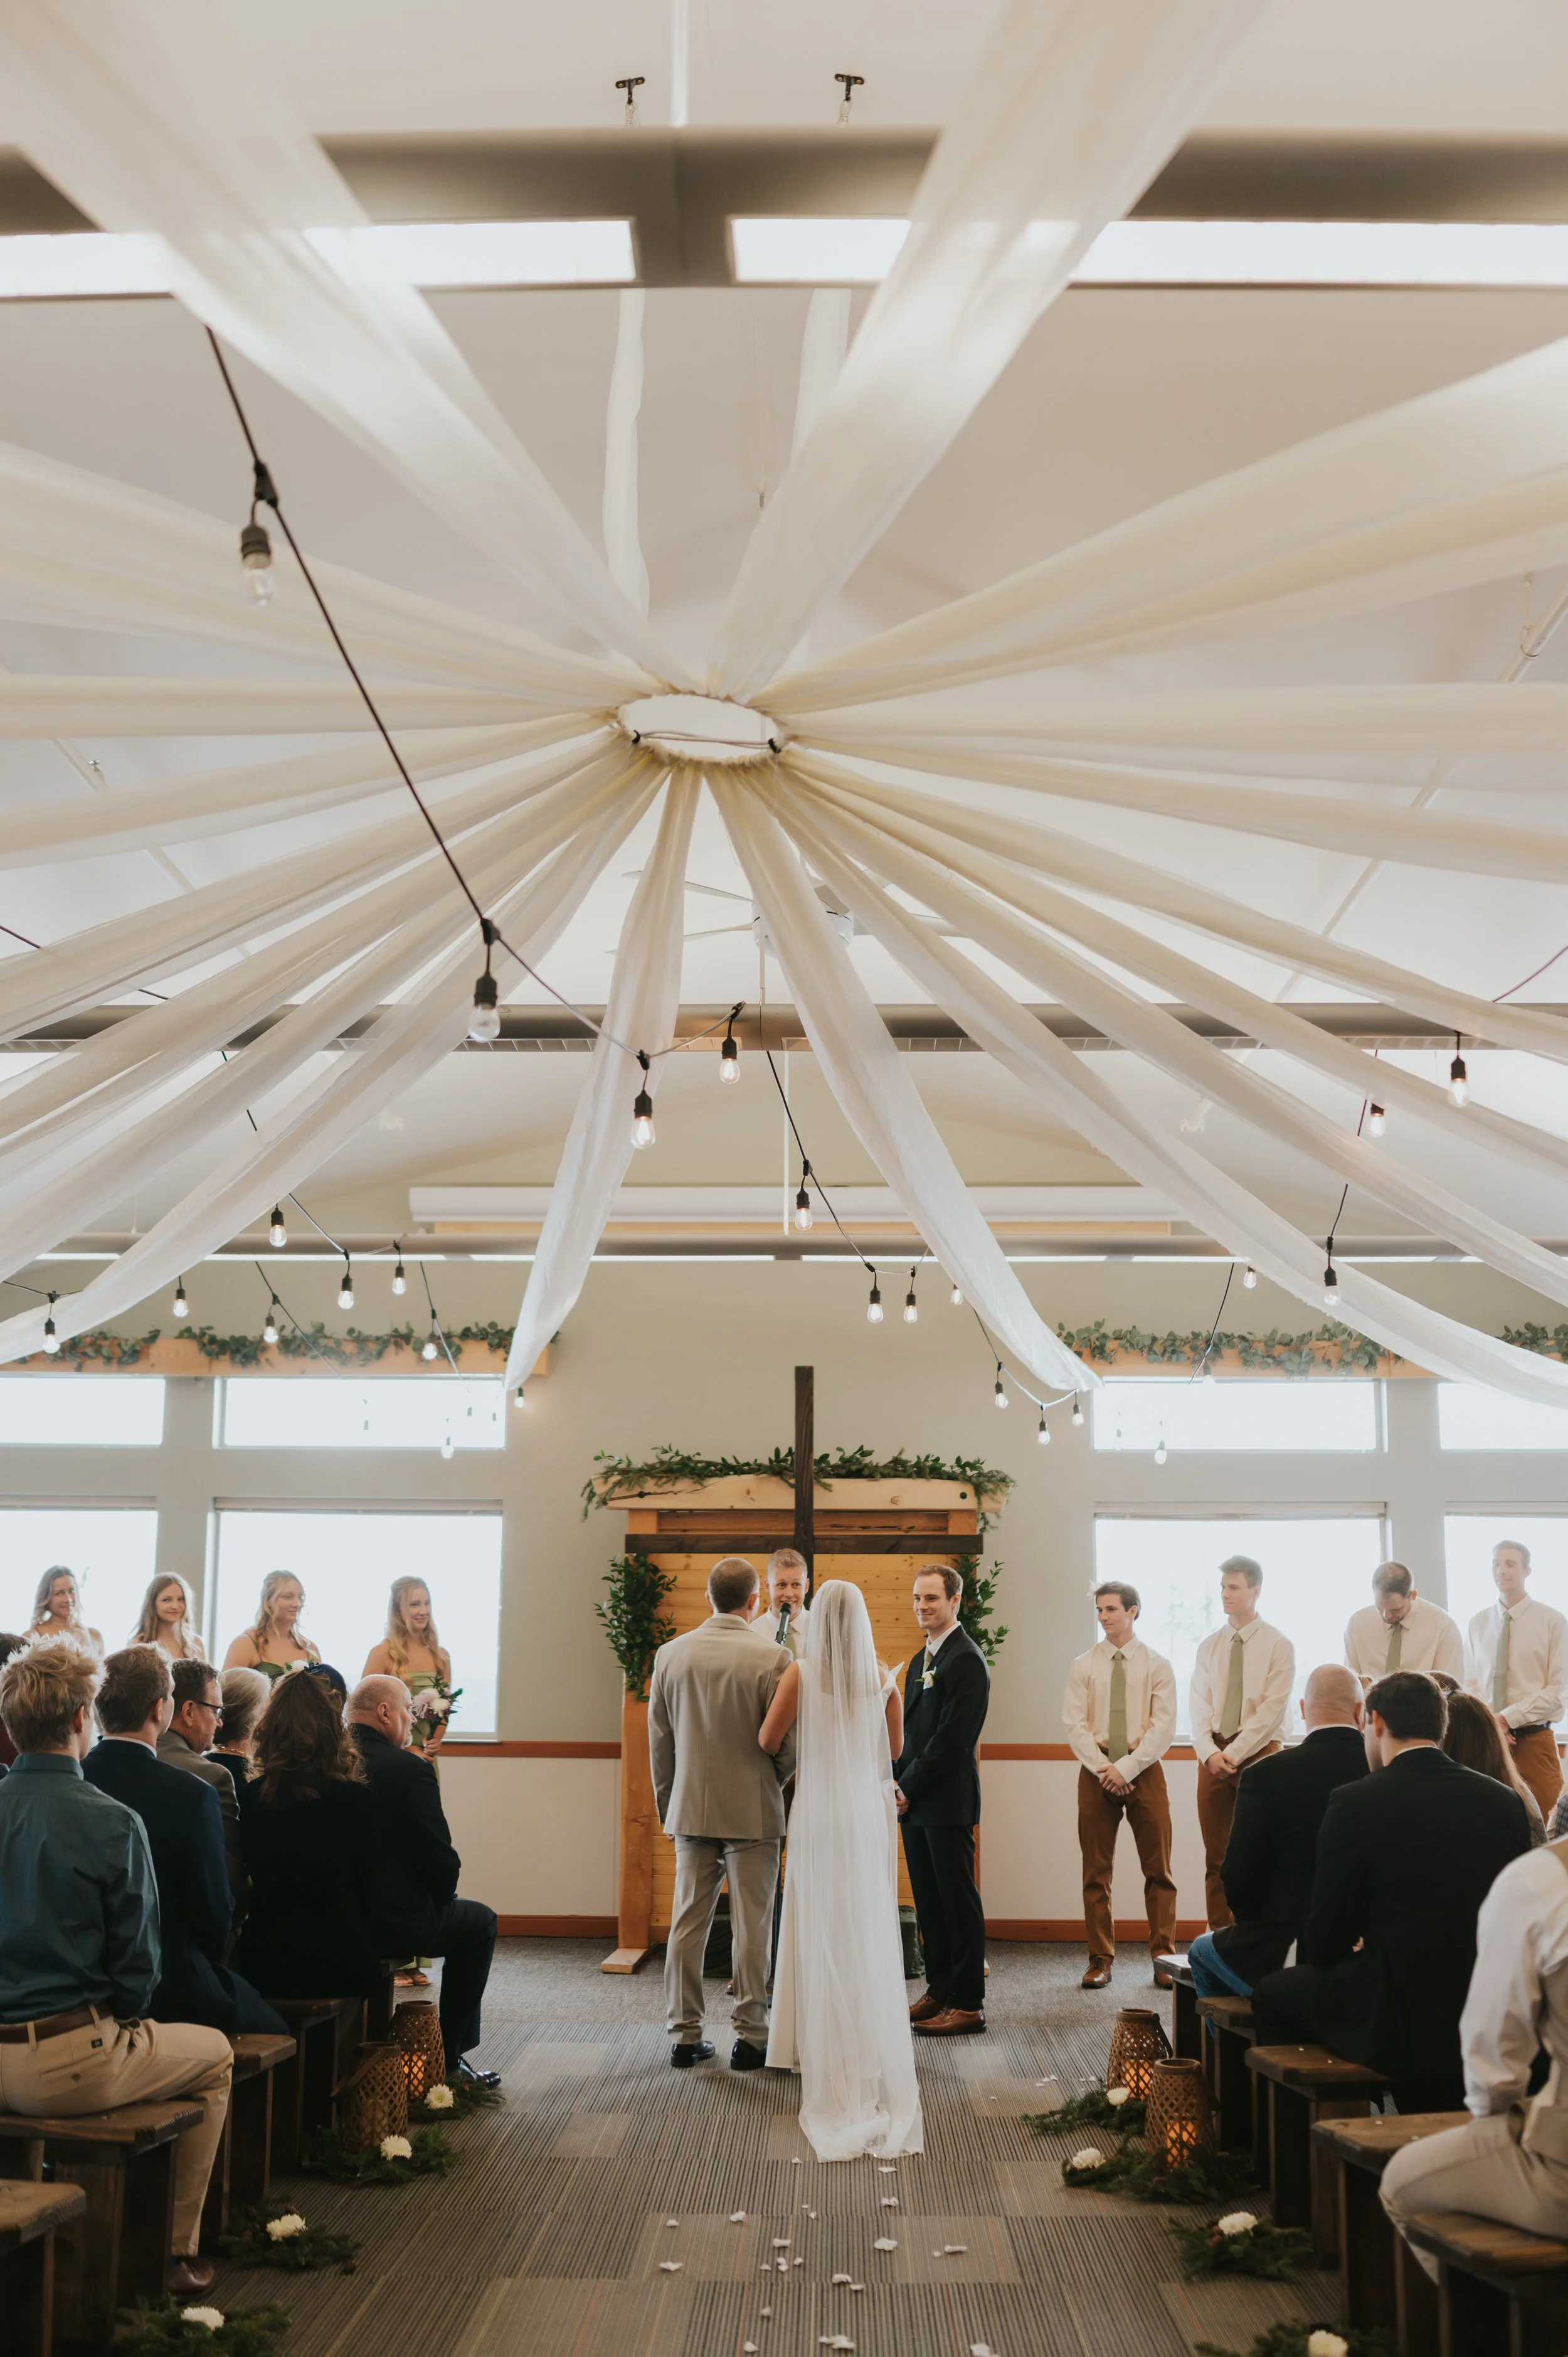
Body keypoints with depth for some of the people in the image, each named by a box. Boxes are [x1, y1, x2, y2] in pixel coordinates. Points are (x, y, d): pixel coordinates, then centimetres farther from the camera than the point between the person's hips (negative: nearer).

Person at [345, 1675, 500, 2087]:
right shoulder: (410, 1768, -18)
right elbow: (440, 1858, -16)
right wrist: (443, 1894, 6)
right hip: (397, 1922, -6)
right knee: (481, 1922, 20)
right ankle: (451, 2055, 20)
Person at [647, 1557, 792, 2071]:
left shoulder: (670, 1655, 0)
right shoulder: (772, 1658, -13)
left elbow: (658, 1741, 7)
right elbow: (788, 1743, -9)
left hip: (691, 1810, 4)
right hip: (753, 1811, -3)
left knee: (688, 1922, 10)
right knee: (751, 1926, 5)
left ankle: (685, 2034, 16)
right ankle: (750, 2036, 11)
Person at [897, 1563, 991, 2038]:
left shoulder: (966, 1661, -14)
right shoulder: (921, 1660, 16)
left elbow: (951, 1739, -19)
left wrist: (908, 1787, -15)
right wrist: (898, 1784, 4)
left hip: (947, 1802, -9)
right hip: (915, 1802, 9)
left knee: (958, 1900, -1)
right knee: (928, 1899, 13)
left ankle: (969, 2004, 6)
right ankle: (939, 1989, 23)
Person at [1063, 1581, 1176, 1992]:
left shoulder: (1157, 1665, 1)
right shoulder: (1083, 1666, 5)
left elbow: (1162, 1727, -6)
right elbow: (1075, 1725, 0)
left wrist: (1126, 1768, -14)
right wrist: (1103, 1768, -11)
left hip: (1144, 1771, -1)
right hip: (1096, 1772, 1)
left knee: (1158, 1868, 2)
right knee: (1096, 1870, 5)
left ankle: (1163, 1957, 10)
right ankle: (1100, 1958, 12)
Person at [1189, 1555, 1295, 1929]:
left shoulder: (1279, 1646, -2)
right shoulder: (1209, 1647, 11)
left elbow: (1272, 1709, -10)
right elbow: (1199, 1706, 6)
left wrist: (1233, 1754, -15)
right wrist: (1210, 1753, -10)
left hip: (1259, 1754, -4)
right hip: (1214, 1755, 4)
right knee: (1216, 1855, 5)